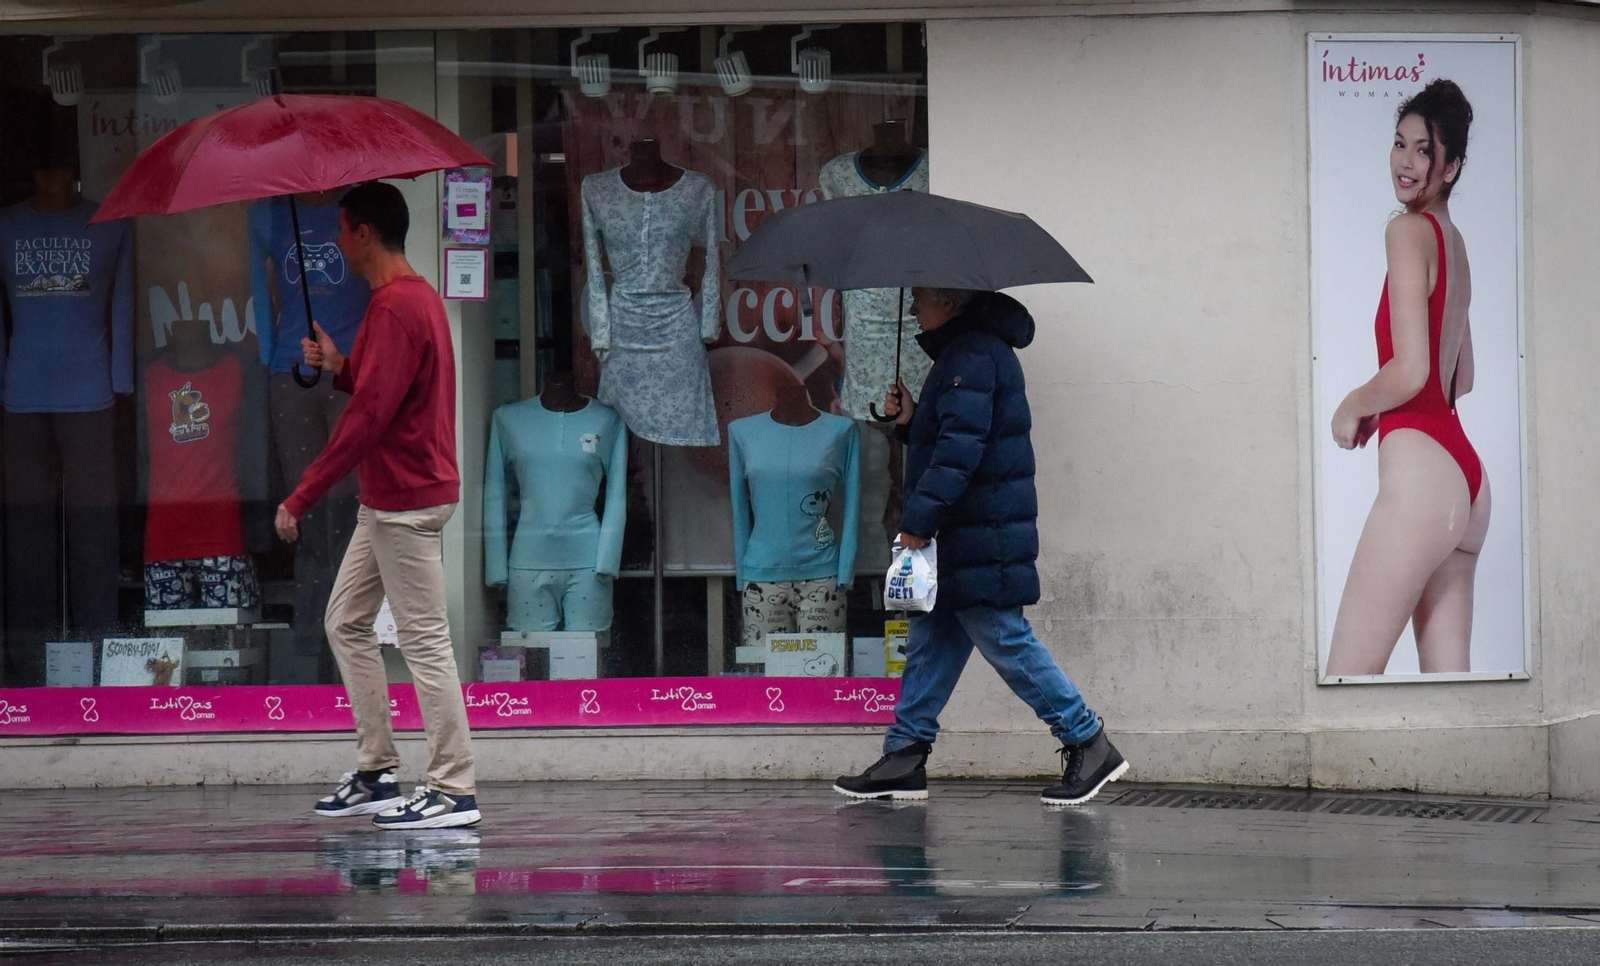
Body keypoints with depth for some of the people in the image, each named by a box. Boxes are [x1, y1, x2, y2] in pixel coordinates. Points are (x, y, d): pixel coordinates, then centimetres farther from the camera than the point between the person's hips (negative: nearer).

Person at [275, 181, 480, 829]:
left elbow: (368, 416, -23)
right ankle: (376, 772, 17)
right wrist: (341, 368, 8)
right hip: (388, 499, 11)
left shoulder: (394, 307, -18)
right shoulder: (417, 296, 15)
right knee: (347, 622, 15)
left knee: (424, 639, -8)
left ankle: (453, 789, -6)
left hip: (406, 500, -11)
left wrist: (302, 497, -20)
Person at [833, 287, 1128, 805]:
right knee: (931, 640, 10)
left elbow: (961, 447, -23)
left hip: (983, 538, -11)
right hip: (961, 537, 11)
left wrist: (918, 520, -22)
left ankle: (1088, 744, -4)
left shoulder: (973, 356, -15)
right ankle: (905, 758, 12)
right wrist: (909, 420, 7)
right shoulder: (964, 351, 18)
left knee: (1004, 638, -8)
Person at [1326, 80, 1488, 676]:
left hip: (1419, 467, -9)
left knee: (1344, 679, -10)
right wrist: (1380, 408, 23)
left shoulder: (1409, 230, -8)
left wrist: (1353, 407, 0)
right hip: (1465, 475, 9)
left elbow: (1410, 370, -17)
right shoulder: (1453, 242, 19)